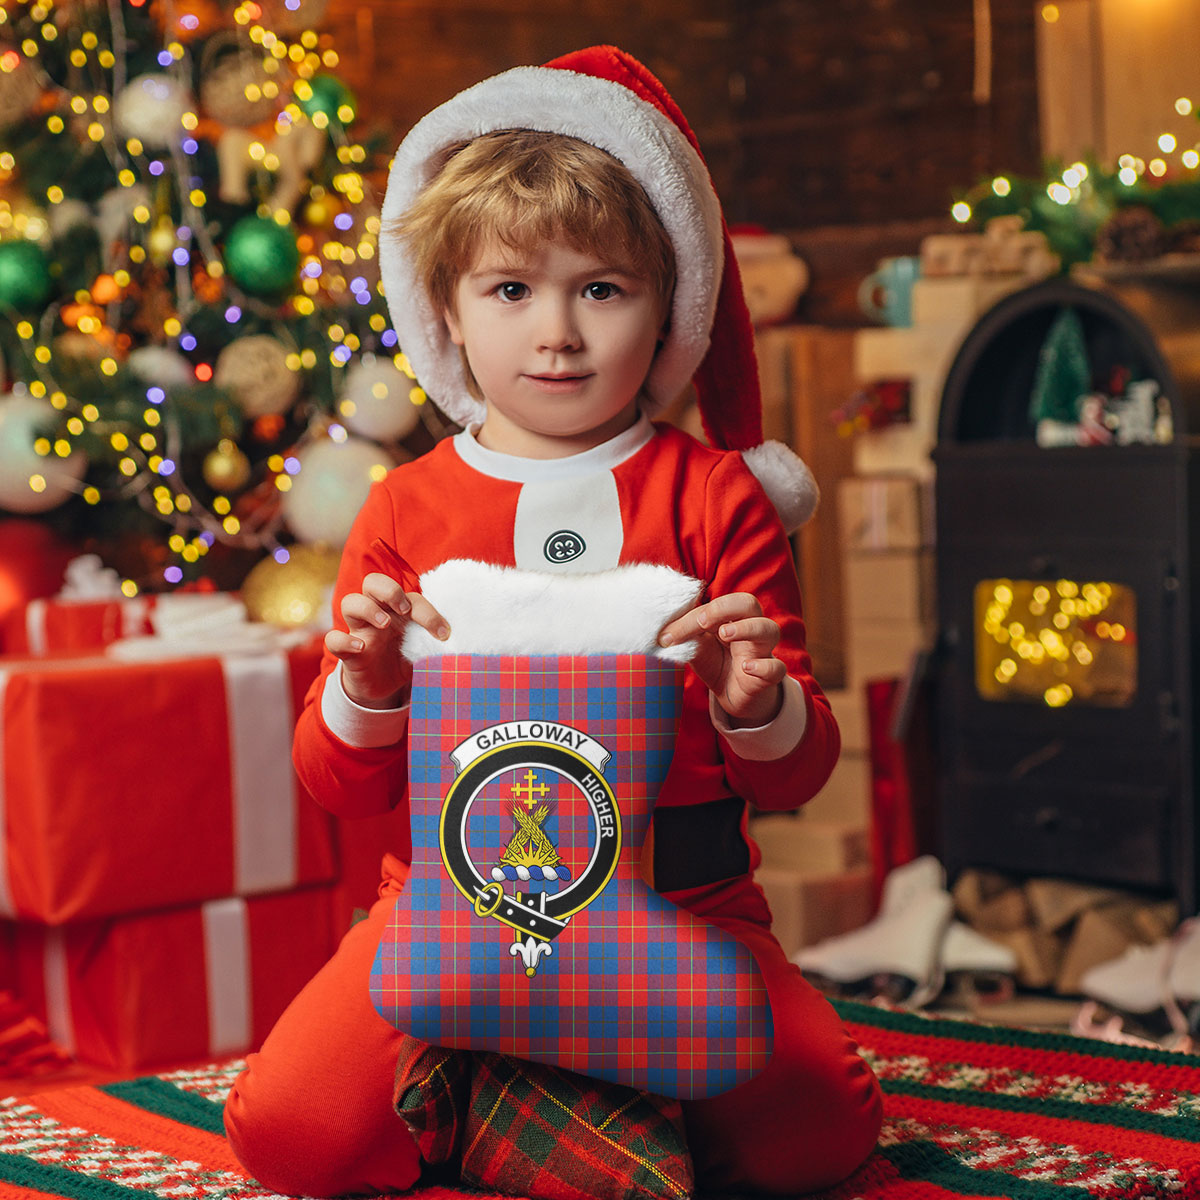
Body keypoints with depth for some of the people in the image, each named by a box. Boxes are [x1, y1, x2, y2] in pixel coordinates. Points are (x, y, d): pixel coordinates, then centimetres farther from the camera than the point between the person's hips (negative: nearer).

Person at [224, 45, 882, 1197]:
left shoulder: (711, 496, 5)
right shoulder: (405, 509, 7)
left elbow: (799, 774, 4)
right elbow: (340, 786, 7)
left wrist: (759, 710, -19)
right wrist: (365, 694, -15)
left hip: (678, 902, 0)